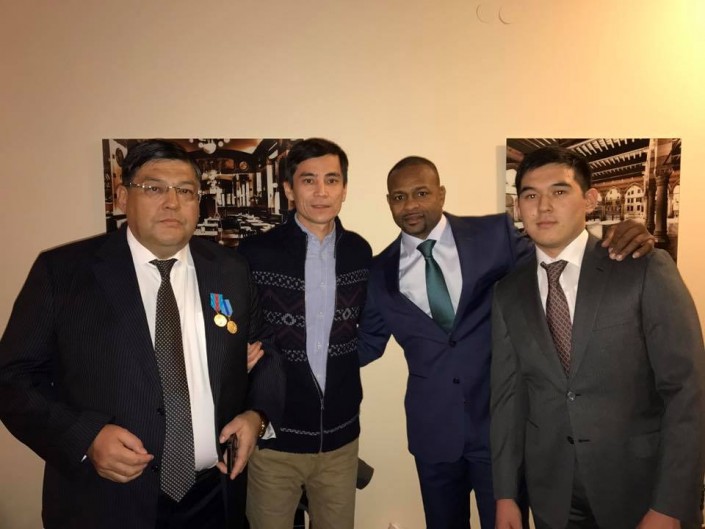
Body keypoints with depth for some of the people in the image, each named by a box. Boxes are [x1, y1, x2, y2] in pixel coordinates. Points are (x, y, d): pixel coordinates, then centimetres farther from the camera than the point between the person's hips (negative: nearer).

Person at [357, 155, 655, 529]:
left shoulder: (494, 235, -5)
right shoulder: (380, 271, 0)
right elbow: (366, 344, 8)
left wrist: (619, 242, -20)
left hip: (502, 423, -2)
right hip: (433, 431, 2)